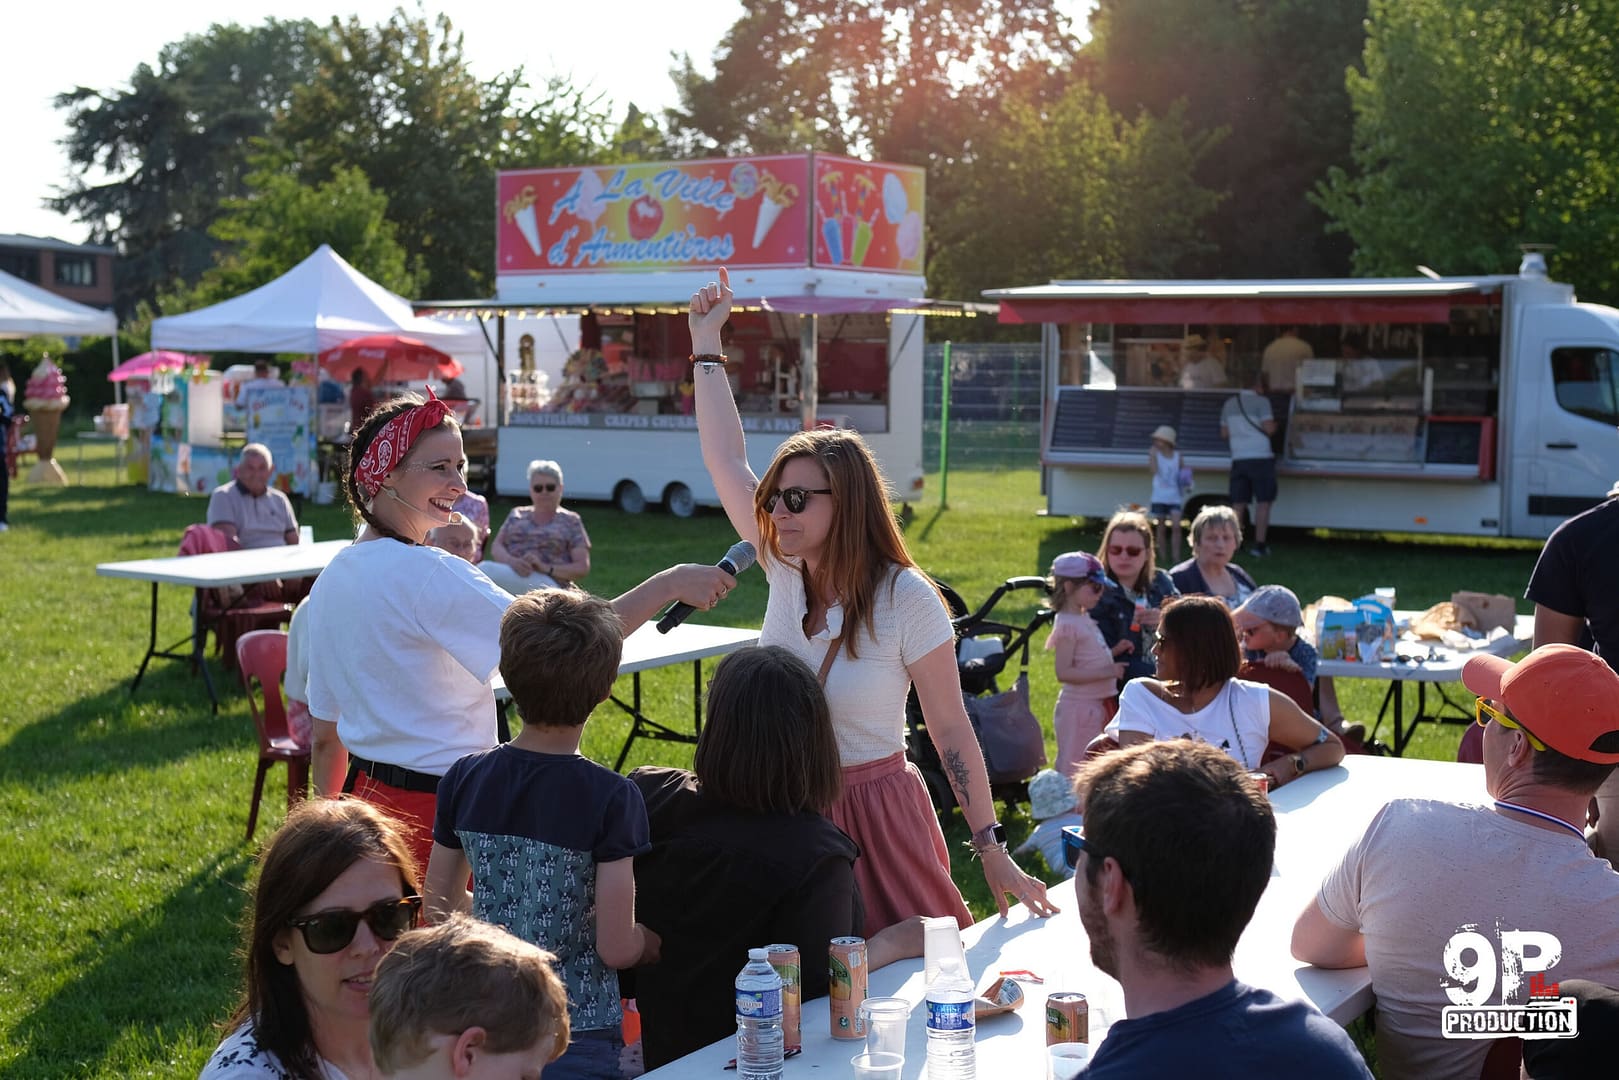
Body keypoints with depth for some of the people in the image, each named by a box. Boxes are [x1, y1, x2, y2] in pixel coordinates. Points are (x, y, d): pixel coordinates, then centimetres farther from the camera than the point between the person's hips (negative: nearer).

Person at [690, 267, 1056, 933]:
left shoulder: (907, 601, -15)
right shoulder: (785, 573, -1)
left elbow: (953, 734, -11)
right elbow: (726, 461, 4)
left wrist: (992, 851, -11)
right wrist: (706, 341, 6)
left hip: (873, 814, -5)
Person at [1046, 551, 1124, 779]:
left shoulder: (1084, 619, 12)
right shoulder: (1067, 625, -17)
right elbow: (1063, 672, -24)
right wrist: (1106, 672, -26)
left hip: (1096, 705, 10)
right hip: (1079, 706, -10)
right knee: (1073, 769, -4)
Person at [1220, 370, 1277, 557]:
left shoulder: (1229, 403, 12)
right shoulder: (1261, 402, -6)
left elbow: (1224, 434, 16)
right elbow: (1269, 429, -13)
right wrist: (1274, 422, 8)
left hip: (1238, 459, 5)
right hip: (1260, 458, -5)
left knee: (1238, 505, 8)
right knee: (1263, 503, 1)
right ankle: (1260, 545, -2)